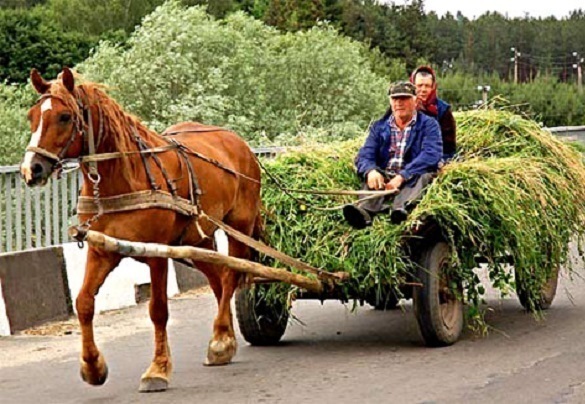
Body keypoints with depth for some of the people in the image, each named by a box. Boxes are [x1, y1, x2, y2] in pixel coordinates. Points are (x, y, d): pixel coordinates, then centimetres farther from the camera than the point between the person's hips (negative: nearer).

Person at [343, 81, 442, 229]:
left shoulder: (428, 125, 7)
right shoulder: (379, 127, 18)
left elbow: (431, 155, -10)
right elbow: (365, 155, 6)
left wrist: (402, 177, -25)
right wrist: (370, 171, -22)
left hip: (414, 177, -3)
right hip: (385, 175, 3)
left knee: (422, 175, -33)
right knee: (373, 177, -27)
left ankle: (401, 208, -63)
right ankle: (364, 210, -59)